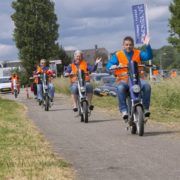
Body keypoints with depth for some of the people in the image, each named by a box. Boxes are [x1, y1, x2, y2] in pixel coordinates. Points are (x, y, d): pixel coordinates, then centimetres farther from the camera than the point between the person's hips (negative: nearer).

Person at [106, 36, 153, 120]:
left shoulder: (138, 53, 12)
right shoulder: (118, 55, 8)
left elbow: (148, 56, -2)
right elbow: (108, 65, -1)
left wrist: (147, 46, -17)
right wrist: (112, 66, -25)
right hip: (123, 80, -1)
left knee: (146, 86, -28)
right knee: (120, 88, -36)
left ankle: (146, 108, -15)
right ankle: (124, 110, -28)